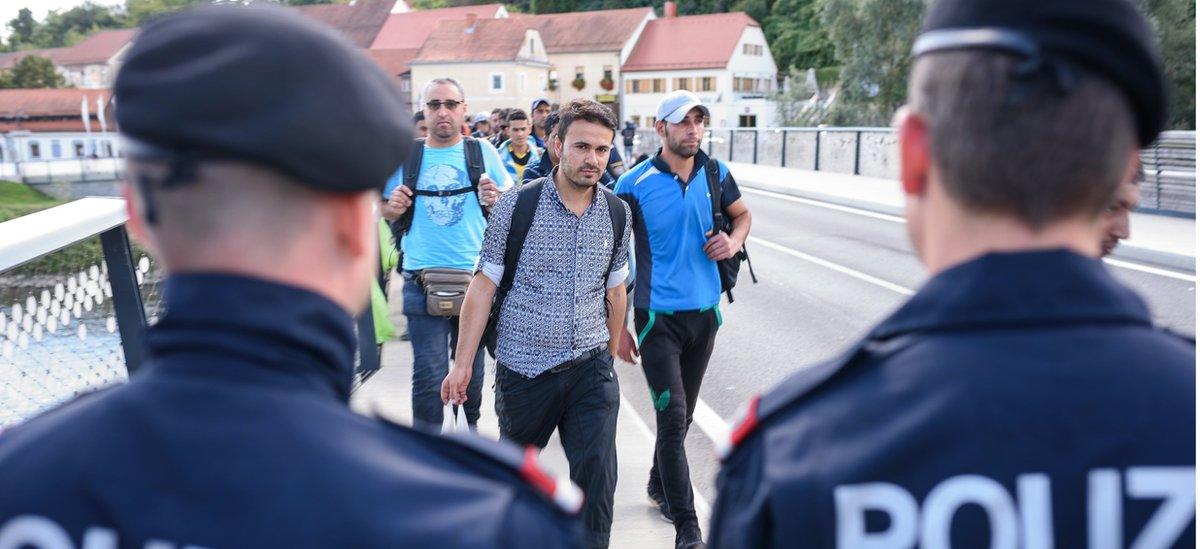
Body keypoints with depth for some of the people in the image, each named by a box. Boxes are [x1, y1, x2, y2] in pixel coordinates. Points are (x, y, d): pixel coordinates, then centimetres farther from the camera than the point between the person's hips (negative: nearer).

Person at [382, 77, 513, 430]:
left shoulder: (482, 151, 3)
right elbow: (386, 211, 14)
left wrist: (494, 200, -14)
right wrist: (394, 208, -9)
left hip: (476, 276, 1)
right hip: (421, 280, 0)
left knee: (471, 366, 15)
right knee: (429, 373, 0)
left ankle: (470, 427, 36)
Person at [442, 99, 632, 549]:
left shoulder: (617, 213, 2)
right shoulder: (516, 206, -9)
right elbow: (484, 286, -6)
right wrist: (463, 363, -7)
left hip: (590, 368, 2)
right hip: (524, 366, -2)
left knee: (597, 474, -4)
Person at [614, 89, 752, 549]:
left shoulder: (716, 174, 1)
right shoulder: (634, 185, -10)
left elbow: (742, 214, 20)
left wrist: (735, 241, -4)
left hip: (705, 313, 5)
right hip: (658, 317, -4)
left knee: (682, 414, 18)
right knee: (673, 417, -8)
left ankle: (660, 485, 41)